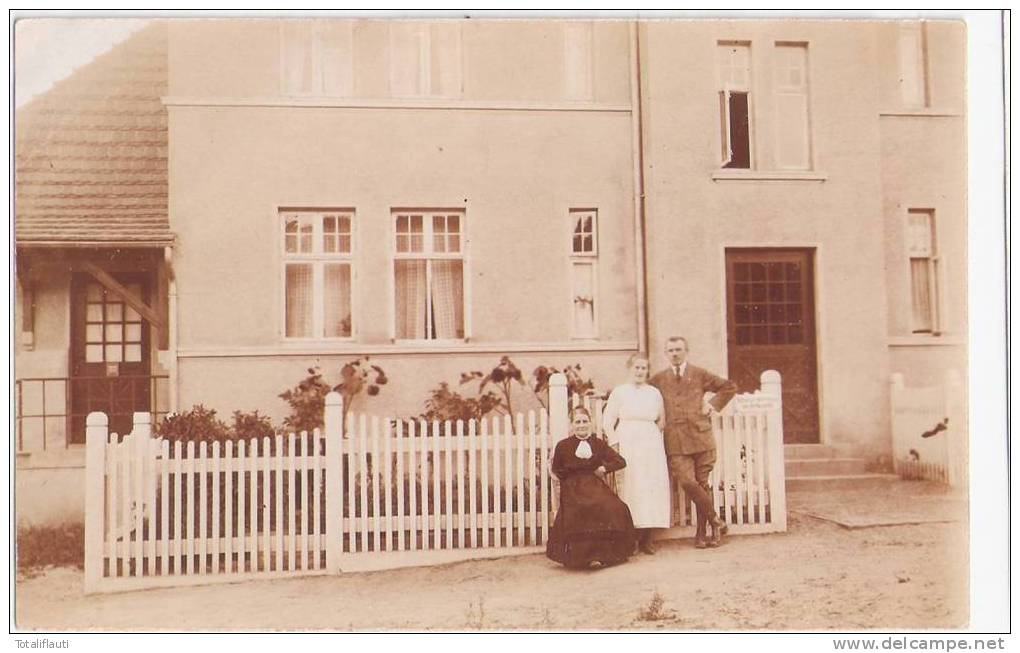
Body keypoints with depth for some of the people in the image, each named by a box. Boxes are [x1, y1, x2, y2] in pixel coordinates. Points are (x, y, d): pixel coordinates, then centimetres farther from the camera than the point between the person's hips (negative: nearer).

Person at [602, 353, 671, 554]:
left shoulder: (654, 393, 11)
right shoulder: (619, 392, 3)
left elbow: (661, 421, 20)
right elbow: (607, 422, 1)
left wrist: (655, 439, 9)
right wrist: (617, 443, -4)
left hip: (651, 446, 3)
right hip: (628, 446, -3)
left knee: (654, 487, -3)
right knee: (631, 488, -7)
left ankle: (647, 539, 4)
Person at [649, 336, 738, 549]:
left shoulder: (699, 375, 10)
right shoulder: (659, 379, 12)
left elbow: (730, 387, 15)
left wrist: (713, 405, 6)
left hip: (701, 437, 0)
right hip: (676, 442, 0)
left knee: (703, 484, 3)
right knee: (687, 482, -14)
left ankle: (701, 532, 15)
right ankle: (716, 521, 4)